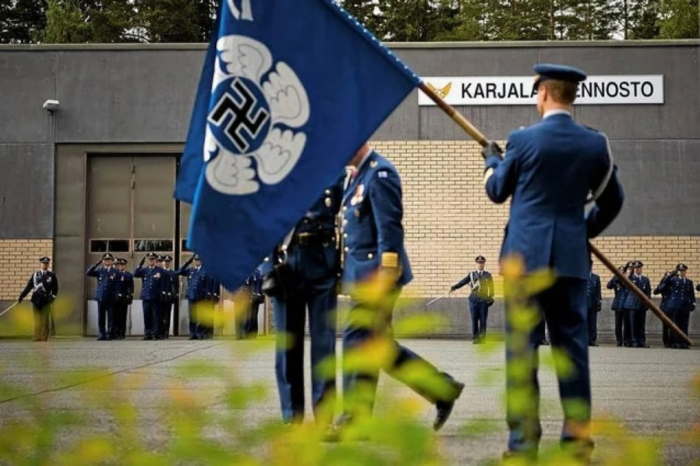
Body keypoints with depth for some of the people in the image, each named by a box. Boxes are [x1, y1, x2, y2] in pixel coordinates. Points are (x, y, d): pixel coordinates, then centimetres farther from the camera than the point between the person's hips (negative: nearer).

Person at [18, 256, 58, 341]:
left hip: (46, 300, -1)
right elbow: (28, 287, 10)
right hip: (36, 300, 2)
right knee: (37, 320, 2)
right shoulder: (35, 275, 11)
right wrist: (21, 296, 4)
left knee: (45, 320, -4)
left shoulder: (52, 275, 7)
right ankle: (37, 338, 8)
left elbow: (55, 288, 7)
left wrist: (53, 296, -8)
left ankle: (44, 337, 0)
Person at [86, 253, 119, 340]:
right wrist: (97, 264, -12)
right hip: (101, 297, 2)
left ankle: (110, 334, 3)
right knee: (101, 317, 2)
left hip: (111, 298, -2)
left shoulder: (115, 271, 5)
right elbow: (88, 273, -4)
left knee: (111, 317, -1)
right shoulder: (99, 270, 10)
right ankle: (102, 334, 7)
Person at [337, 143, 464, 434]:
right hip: (361, 275, 10)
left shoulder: (380, 173, -12)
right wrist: (347, 274, 20)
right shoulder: (354, 176, 18)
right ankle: (443, 389, 20)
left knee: (358, 339, -7)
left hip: (375, 275, -10)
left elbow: (390, 228, -18)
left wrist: (384, 274, -22)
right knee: (379, 344, 11)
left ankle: (355, 421, 0)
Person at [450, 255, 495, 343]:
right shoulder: (471, 275, 9)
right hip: (474, 300, 0)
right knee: (474, 320, -2)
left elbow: (491, 288, 11)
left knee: (483, 320, -2)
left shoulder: (488, 275, 10)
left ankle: (482, 338, 3)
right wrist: (453, 287, -11)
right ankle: (475, 338, 1)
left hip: (484, 300, 0)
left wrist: (490, 298, 1)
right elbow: (462, 282, 1)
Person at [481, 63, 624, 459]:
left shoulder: (523, 139, -6)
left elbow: (497, 191, 8)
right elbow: (612, 201, 13)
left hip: (525, 253, -3)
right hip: (572, 258, 3)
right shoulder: (595, 143, 2)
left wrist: (492, 160, 28)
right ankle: (578, 437, 10)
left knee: (521, 345, 0)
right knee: (572, 343, 8)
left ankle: (524, 439, 1)